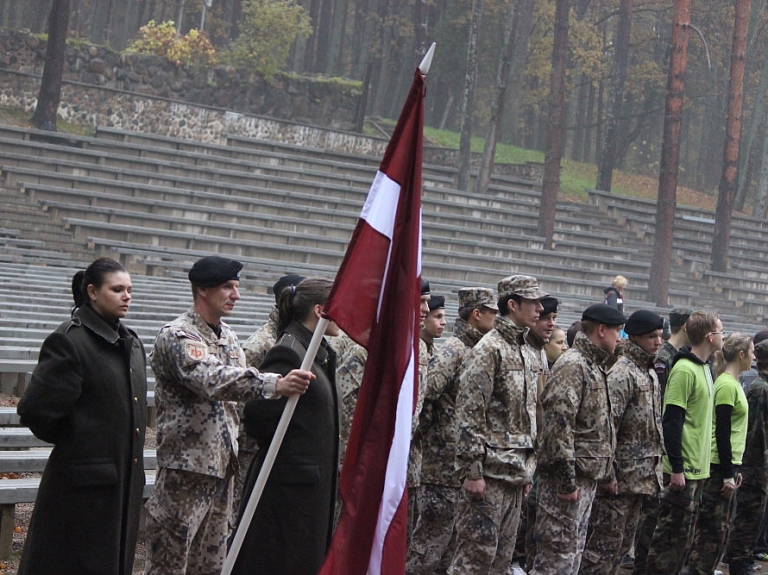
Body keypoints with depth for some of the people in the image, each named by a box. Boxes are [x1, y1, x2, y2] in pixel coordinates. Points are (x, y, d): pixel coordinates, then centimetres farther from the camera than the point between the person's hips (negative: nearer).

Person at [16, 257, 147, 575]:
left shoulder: (131, 343, 13)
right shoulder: (69, 341, -13)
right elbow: (36, 409, -17)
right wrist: (71, 441, -2)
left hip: (124, 479, 8)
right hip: (84, 481, -8)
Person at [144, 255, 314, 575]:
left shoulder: (228, 337, 14)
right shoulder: (176, 336, -13)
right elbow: (213, 380, -31)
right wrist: (276, 384, -42)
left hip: (221, 465, 8)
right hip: (186, 467, -8)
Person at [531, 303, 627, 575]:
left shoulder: (594, 366, 19)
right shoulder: (572, 365, -14)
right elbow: (559, 423, -22)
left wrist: (605, 473, 20)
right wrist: (566, 479, -23)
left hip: (587, 477, 10)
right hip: (569, 477, -10)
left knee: (574, 551, 14)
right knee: (559, 552, -8)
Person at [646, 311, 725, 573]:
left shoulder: (705, 368, 13)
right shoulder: (684, 370, -17)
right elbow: (671, 422, -19)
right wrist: (676, 468, -20)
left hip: (698, 468, 9)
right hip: (683, 469, -9)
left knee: (684, 535, 14)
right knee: (672, 533, -4)